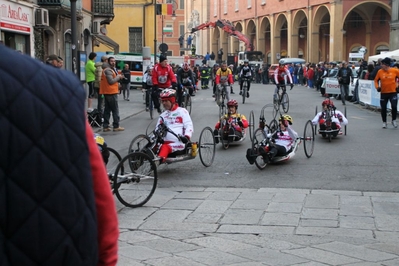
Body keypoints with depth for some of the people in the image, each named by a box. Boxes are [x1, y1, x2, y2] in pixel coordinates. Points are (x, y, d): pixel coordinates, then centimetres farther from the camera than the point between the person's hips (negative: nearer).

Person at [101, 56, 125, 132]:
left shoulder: (111, 69, 18)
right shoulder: (108, 70, -14)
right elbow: (111, 81, -21)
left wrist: (118, 77, 6)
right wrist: (118, 77, -10)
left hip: (107, 92, 10)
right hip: (111, 92, -10)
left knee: (107, 109, 10)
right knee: (115, 110, -4)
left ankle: (105, 126, 12)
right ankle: (116, 126, -1)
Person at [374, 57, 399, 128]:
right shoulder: (380, 71, -3)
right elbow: (376, 80, 9)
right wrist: (377, 86, -5)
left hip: (393, 92, -2)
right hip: (383, 93, 2)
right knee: (383, 108, 4)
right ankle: (384, 122, 22)